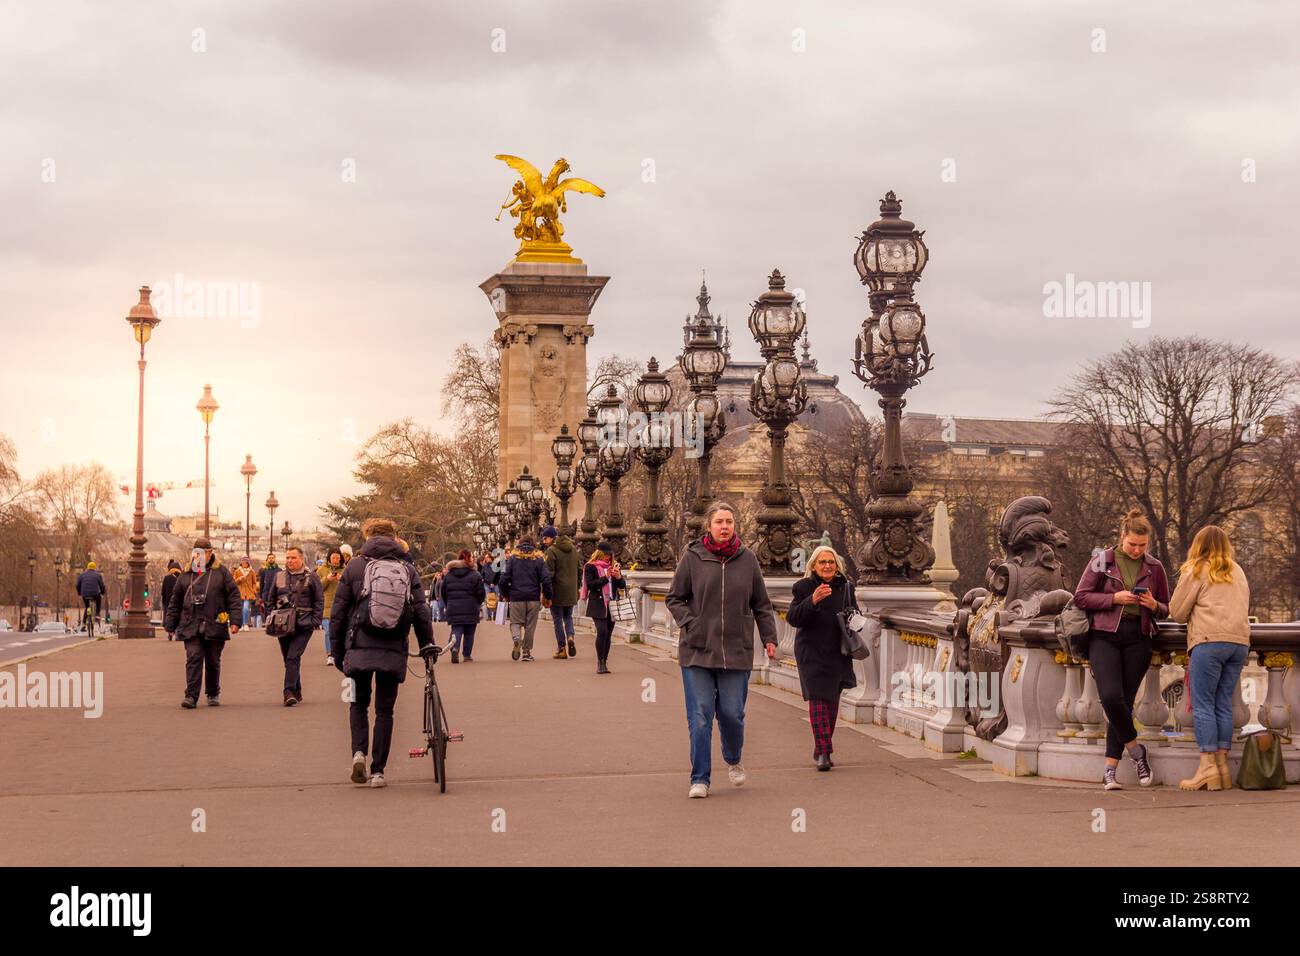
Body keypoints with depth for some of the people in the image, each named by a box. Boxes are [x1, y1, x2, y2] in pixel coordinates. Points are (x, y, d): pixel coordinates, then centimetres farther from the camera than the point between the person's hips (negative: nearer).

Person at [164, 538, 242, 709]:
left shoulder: (221, 572, 4)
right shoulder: (185, 575, 11)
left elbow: (233, 596, 1)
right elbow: (175, 601, 15)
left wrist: (234, 620, -8)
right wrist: (170, 624, 12)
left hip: (214, 626, -1)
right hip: (191, 626, 1)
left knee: (213, 662, 10)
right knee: (193, 659, -10)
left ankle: (213, 694, 25)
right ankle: (191, 696, -13)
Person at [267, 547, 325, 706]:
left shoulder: (312, 577, 2)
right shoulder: (278, 577, 14)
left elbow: (319, 601, 2)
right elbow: (271, 601, 20)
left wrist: (315, 622, -6)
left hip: (303, 626, -5)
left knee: (293, 658, -16)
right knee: (288, 660, 10)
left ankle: (289, 692, -20)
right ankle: (296, 693, 20)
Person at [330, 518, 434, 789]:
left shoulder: (354, 567, 3)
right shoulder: (408, 569, 6)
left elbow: (338, 614, 3)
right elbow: (422, 612, 2)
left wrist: (337, 652, 11)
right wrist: (428, 647, 10)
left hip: (360, 648, -1)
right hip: (394, 652, 1)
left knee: (359, 704, 18)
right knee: (385, 710, 9)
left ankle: (359, 752, -4)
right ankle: (378, 771, 6)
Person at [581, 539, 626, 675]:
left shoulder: (614, 566, 14)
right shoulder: (590, 567, 0)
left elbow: (623, 587, 13)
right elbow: (590, 585, -11)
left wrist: (618, 577, -7)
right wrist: (605, 577, -17)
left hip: (612, 605, 5)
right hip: (598, 605, -5)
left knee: (608, 634, 5)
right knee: (602, 631, -16)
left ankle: (604, 663, 12)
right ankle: (600, 662, -7)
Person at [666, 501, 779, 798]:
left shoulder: (747, 559, 4)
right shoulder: (692, 557, -1)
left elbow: (761, 604, 12)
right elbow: (674, 599, 6)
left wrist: (769, 637, 7)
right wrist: (690, 624, -7)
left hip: (736, 651, 1)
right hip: (697, 650, -1)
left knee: (732, 713, 4)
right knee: (700, 716, -2)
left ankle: (733, 760, 34)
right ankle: (699, 779, 6)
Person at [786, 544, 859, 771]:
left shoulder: (845, 587, 6)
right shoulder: (803, 587, -4)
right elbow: (792, 618, -14)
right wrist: (812, 601, -28)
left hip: (837, 652, 4)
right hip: (812, 652, -4)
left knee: (833, 701, 9)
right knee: (818, 698, -13)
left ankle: (820, 749, 22)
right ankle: (823, 752, -15)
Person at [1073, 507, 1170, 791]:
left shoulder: (1154, 567, 10)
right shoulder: (1102, 560, 3)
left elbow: (1166, 609, 17)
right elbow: (1080, 597, 1)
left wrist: (1153, 605, -7)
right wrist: (1114, 598, -12)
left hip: (1138, 639, 2)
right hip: (1104, 636, -2)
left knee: (1125, 702, 0)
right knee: (1111, 696, -18)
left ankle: (1110, 770, 6)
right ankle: (1136, 751, 4)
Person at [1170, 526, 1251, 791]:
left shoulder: (1196, 571, 3)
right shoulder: (1238, 572, 20)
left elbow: (1177, 612, 5)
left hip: (1209, 641, -6)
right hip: (1239, 641, 6)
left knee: (1203, 705, -4)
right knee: (1224, 705, 8)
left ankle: (1208, 767, -10)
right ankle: (1222, 765, 6)